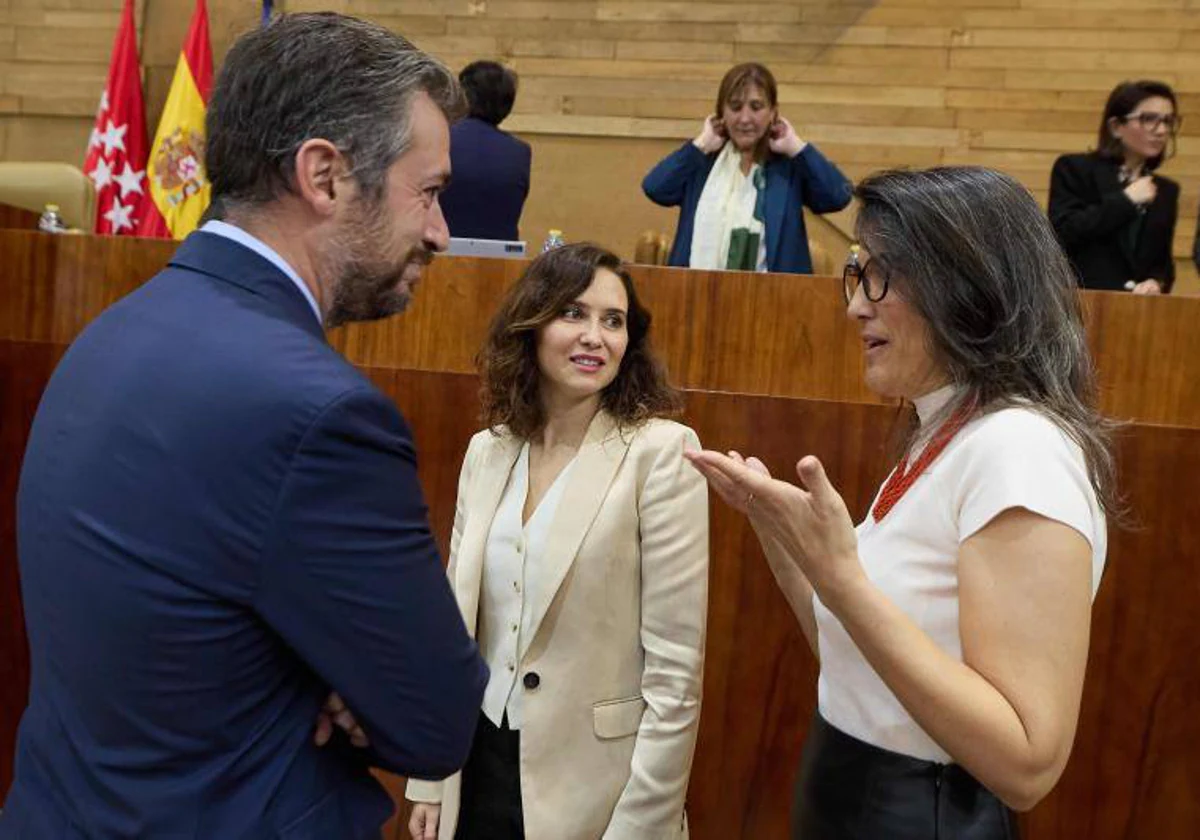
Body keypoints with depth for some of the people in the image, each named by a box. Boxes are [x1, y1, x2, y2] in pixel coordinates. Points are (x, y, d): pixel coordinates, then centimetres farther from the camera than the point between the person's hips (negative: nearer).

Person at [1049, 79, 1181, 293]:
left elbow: (1163, 261, 16)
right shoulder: (1074, 169, 3)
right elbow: (1061, 234, -11)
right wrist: (1125, 201, -7)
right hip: (1082, 301, -4)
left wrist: (1157, 283, -6)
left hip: (1139, 304, 4)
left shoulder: (1166, 191, 18)